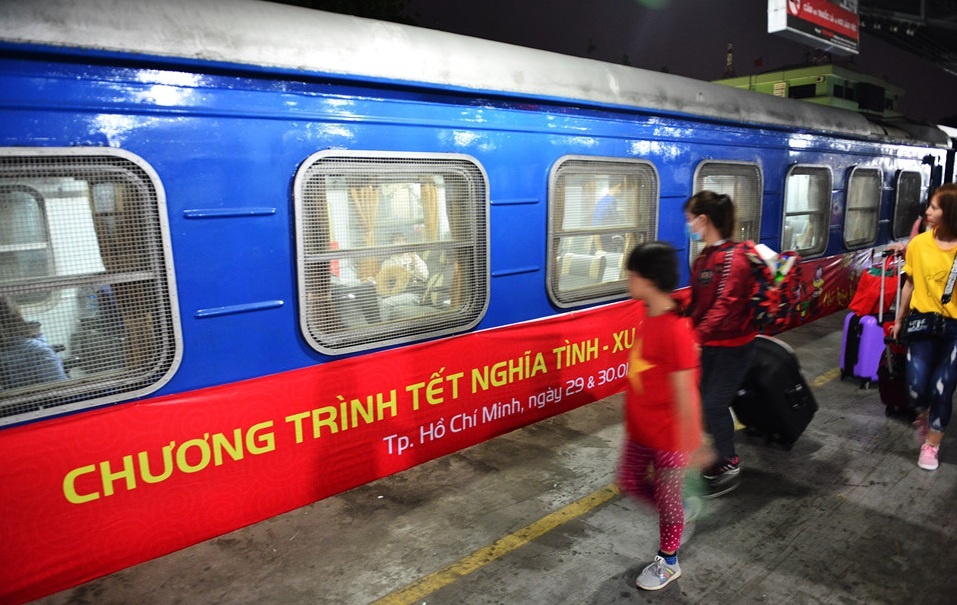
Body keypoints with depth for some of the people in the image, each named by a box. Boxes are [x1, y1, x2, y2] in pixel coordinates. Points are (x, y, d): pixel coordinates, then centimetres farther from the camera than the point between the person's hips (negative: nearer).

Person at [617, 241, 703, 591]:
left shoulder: (675, 330, -28)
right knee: (630, 483, 22)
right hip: (640, 430, 8)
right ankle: (684, 511, 45)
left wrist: (684, 445, -17)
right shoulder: (648, 319, -1)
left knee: (667, 498, 13)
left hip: (667, 436, -8)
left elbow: (684, 395, -23)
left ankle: (668, 562, 37)